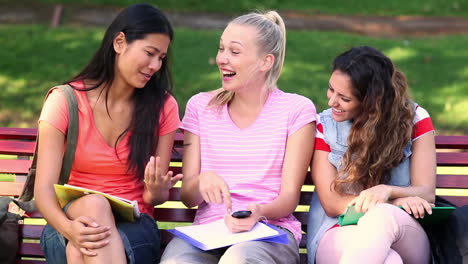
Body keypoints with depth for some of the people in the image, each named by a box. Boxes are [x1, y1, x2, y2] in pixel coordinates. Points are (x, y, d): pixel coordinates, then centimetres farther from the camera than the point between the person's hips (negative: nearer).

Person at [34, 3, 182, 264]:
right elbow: (44, 188, -8)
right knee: (93, 205, -37)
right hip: (73, 220, 1)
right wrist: (68, 228, -31)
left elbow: (157, 196, 8)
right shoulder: (65, 101, 0)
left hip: (134, 226, 0)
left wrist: (156, 192, -19)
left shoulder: (163, 107, 6)